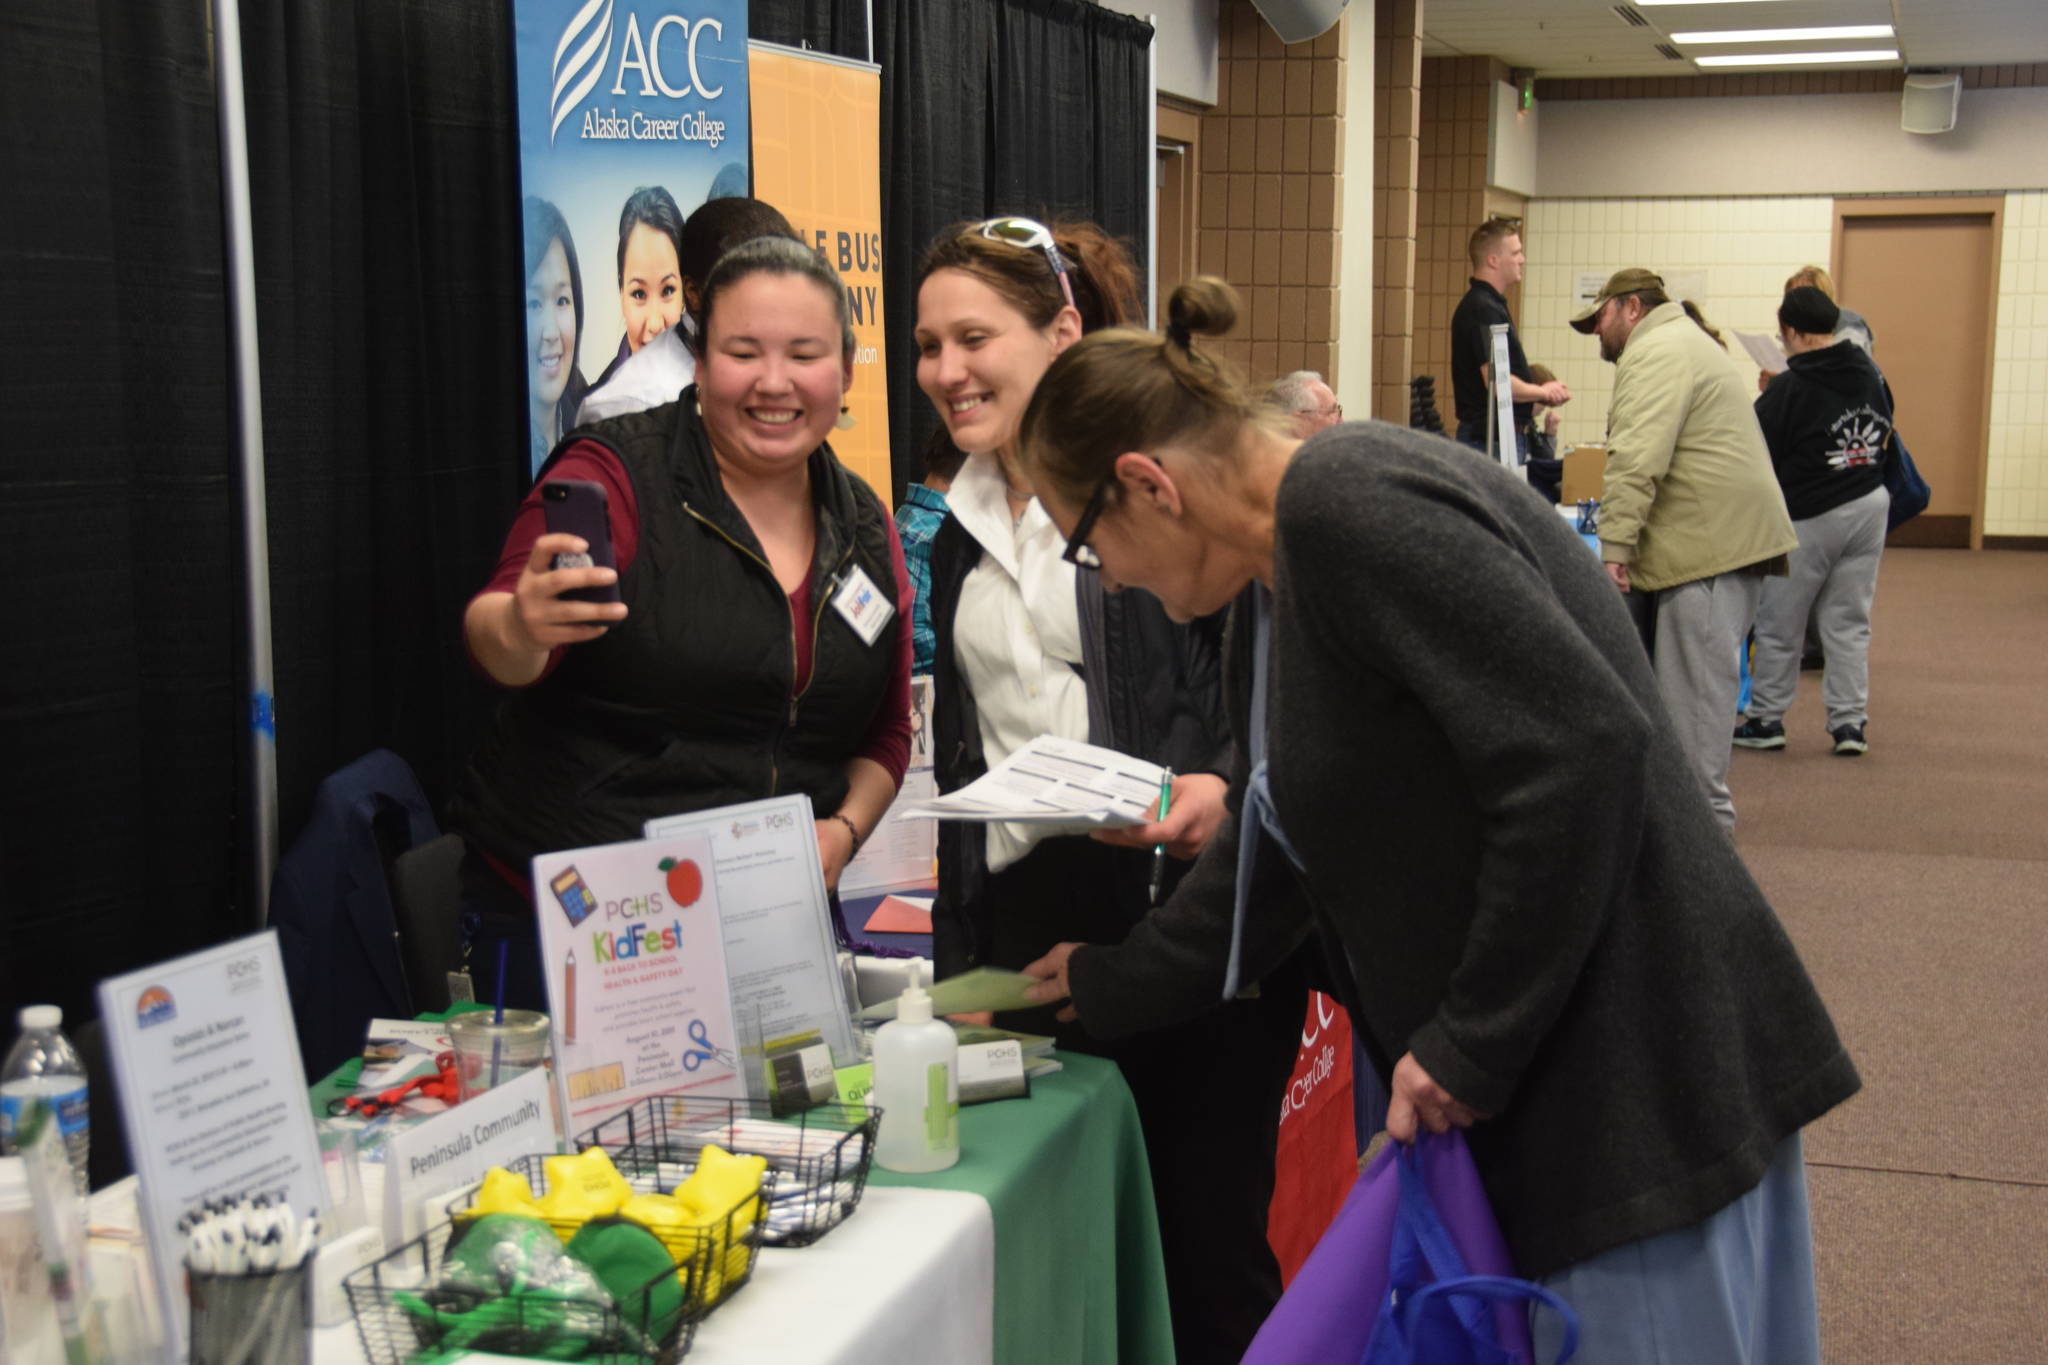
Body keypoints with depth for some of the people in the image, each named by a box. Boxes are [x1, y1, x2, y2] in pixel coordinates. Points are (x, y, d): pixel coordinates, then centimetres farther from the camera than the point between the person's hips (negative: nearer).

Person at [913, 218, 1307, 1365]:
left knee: (1209, 1249, 1)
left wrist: (1223, 788, -26)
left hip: (1185, 905, -6)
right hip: (1025, 929, 6)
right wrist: (958, 951, 20)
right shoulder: (964, 533, 16)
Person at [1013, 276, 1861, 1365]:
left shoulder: (1352, 506, -18)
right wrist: (1108, 984, 33)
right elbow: (1268, 854, 24)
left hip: (1640, 1091, -10)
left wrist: (1469, 1044, -19)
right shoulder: (1270, 588, 14)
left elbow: (1583, 747, -27)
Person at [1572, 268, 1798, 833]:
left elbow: (1639, 460, -22)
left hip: (1710, 546, -11)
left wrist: (1614, 548, -25)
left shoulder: (1655, 353, -10)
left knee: (1695, 687, -9)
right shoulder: (1681, 341, 26)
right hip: (1726, 537, 11)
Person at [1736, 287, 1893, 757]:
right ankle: (1850, 721, 10)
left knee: (1779, 625, 8)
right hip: (1869, 506, 5)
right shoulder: (1870, 375, 2)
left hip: (1809, 518, -5)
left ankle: (1767, 720, 15)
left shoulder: (1788, 389, -17)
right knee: (1849, 622, 12)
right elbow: (1884, 437, 16)